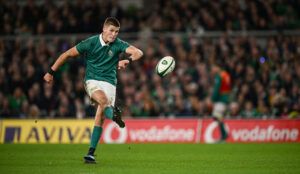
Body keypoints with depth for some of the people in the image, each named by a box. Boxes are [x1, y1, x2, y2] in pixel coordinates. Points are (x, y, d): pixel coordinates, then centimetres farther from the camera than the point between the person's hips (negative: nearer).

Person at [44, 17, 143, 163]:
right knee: (103, 99, -37)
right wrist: (51, 72, 1)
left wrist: (127, 61, -32)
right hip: (92, 80, -1)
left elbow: (138, 53, -11)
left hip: (109, 82, 1)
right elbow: (67, 54, 0)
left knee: (100, 116, -8)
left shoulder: (118, 44, -3)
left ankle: (91, 153, -4)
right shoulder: (90, 43, -7)